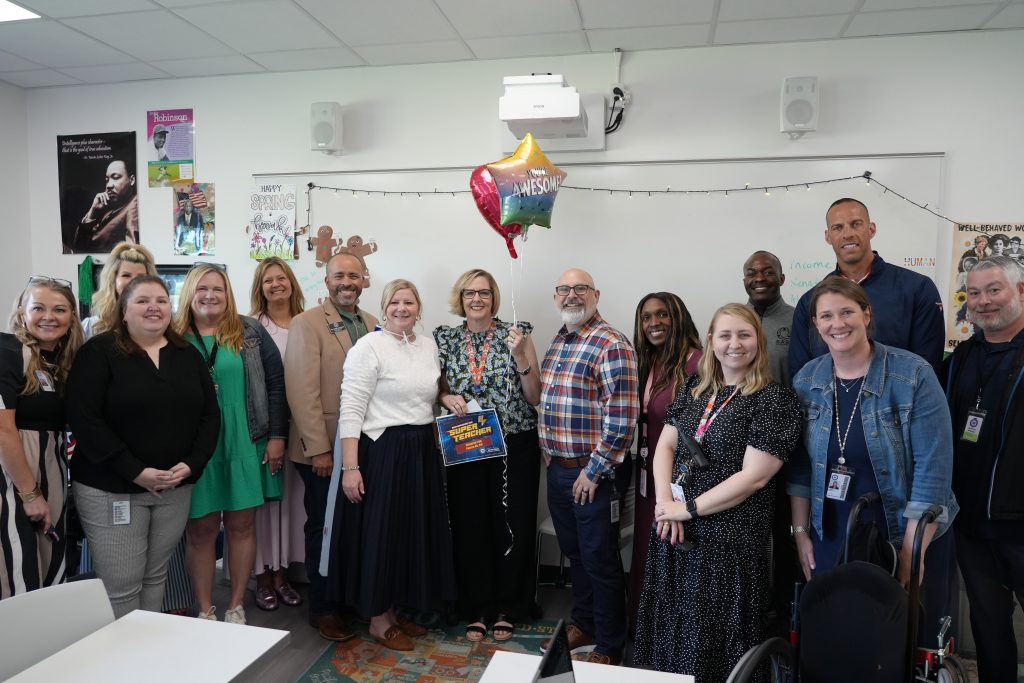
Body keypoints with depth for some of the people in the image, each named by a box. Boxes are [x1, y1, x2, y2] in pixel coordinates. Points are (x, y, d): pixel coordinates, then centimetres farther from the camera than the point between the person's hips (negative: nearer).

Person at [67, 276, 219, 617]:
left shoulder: (188, 354, 8)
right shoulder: (99, 351, -5)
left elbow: (210, 413, 7)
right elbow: (83, 418, -14)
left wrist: (192, 463, -8)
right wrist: (135, 472, -19)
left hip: (175, 488, 4)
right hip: (111, 488, -4)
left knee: (156, 577, 15)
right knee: (121, 587, 0)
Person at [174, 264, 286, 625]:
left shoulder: (250, 332, 2)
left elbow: (275, 382, 2)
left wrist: (277, 436, -2)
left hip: (245, 446, 0)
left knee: (241, 526, 8)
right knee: (200, 530, 8)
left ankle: (236, 606, 24)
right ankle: (205, 610, 24)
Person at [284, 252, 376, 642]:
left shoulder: (372, 324, 8)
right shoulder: (306, 324, -8)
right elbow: (303, 391, -14)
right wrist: (319, 449, -16)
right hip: (323, 450, -5)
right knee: (324, 529, 9)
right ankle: (322, 610, 26)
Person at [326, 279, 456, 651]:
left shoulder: (429, 345, 9)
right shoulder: (369, 346, -10)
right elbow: (351, 410, -15)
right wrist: (350, 467, -19)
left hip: (422, 452, 7)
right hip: (381, 452, -7)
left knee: (415, 531, 14)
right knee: (380, 531, 4)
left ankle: (394, 609, 33)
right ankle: (378, 619, 23)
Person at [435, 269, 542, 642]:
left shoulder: (516, 334, -3)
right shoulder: (446, 338, 4)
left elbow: (535, 398, -4)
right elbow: (438, 389, 13)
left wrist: (520, 356, -18)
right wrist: (446, 398, -9)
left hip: (515, 447, -1)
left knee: (512, 526, 5)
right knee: (469, 527, 6)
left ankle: (507, 608, 25)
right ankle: (477, 609, 25)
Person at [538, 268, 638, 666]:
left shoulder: (611, 345, -17)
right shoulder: (557, 343, 10)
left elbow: (623, 417, -22)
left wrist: (593, 471, -18)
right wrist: (549, 452, 13)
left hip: (593, 473, -8)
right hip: (557, 468, 8)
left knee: (600, 560, 7)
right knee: (574, 553, 21)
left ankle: (609, 648, 25)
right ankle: (583, 626, 40)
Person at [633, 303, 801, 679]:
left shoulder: (775, 399, -10)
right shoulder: (694, 388, 8)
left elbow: (753, 476, -16)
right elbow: (665, 445, 8)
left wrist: (689, 509, -13)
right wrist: (665, 502, -8)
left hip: (728, 542, -5)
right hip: (674, 534, 6)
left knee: (712, 643, 8)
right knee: (670, 633, 17)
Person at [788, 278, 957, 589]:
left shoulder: (914, 375, -13)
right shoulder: (805, 381, -2)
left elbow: (933, 468, -15)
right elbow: (800, 464, 3)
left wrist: (912, 552, -16)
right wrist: (800, 532, 3)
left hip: (901, 540, -3)